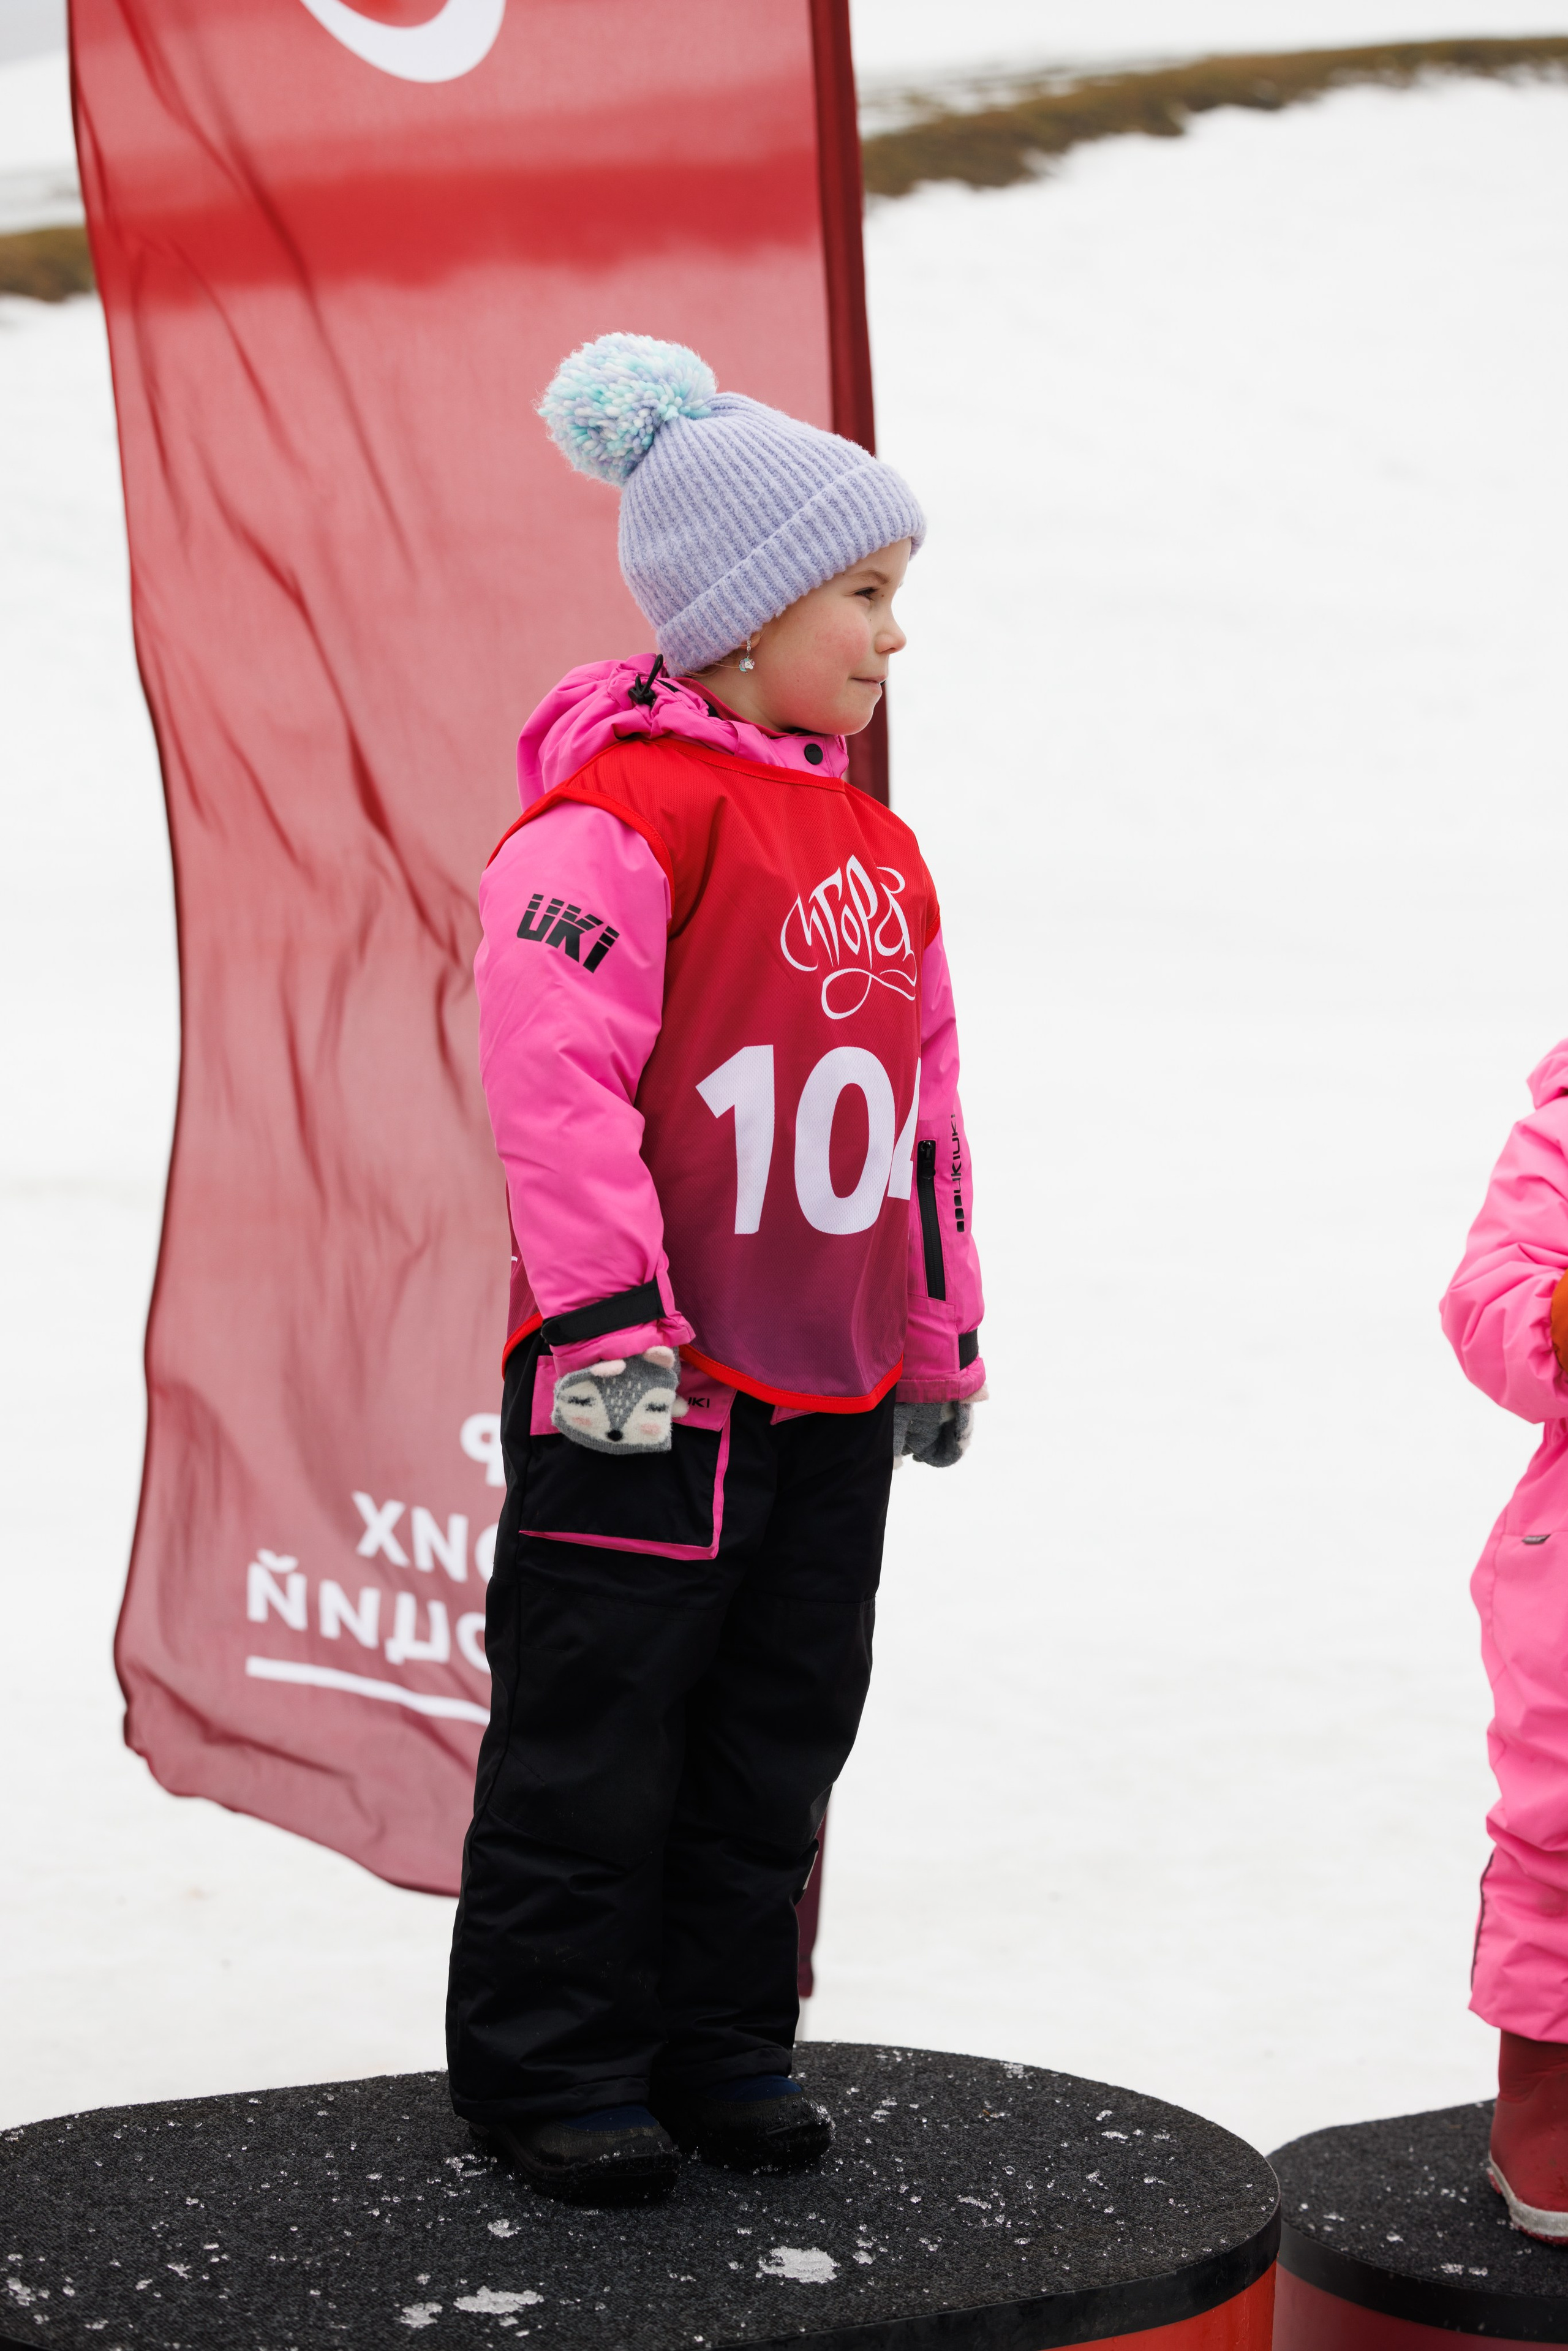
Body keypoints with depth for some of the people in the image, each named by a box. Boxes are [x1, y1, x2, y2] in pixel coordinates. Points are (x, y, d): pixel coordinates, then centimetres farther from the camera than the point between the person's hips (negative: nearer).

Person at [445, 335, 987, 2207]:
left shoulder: (868, 841, 14)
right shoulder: (617, 815, -13)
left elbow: (923, 1096, 22)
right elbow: (555, 1077, -19)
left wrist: (941, 1332, 22)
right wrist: (608, 1323, -23)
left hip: (833, 1386, 8)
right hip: (652, 1383, -8)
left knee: (779, 1728, 14)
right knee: (595, 1732, 2)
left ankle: (720, 2036, 27)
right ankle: (548, 2061, 14)